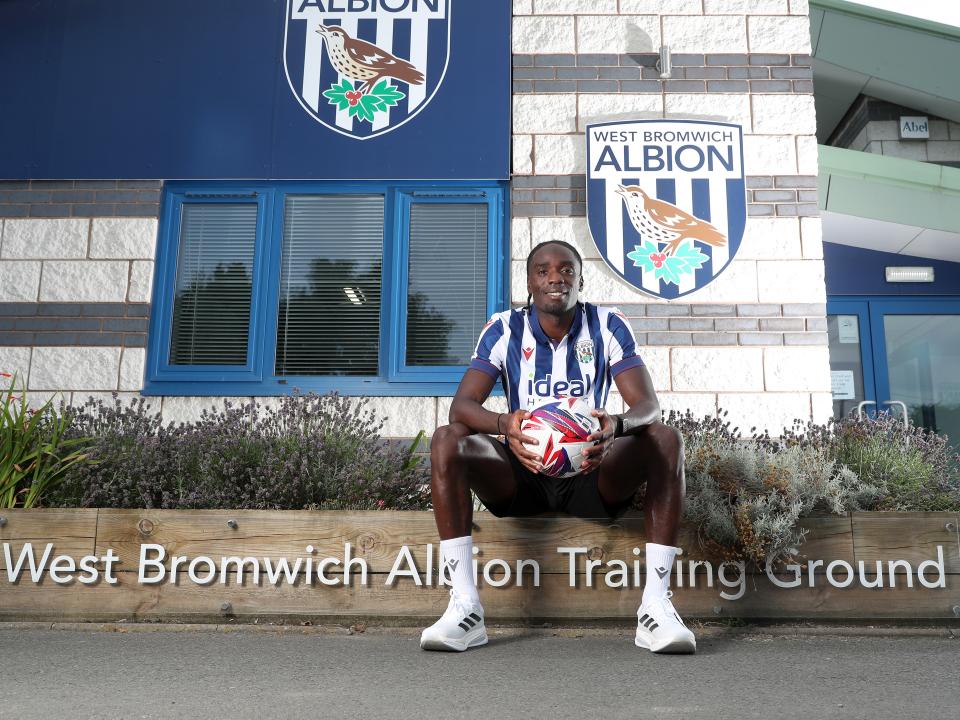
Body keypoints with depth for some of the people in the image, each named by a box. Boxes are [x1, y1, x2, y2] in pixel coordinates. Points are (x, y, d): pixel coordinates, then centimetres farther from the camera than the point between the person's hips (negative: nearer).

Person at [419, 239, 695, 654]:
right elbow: (462, 405, -16)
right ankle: (464, 606, -29)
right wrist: (505, 425, -40)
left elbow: (648, 405, -13)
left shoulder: (608, 327, -2)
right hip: (523, 476, 0)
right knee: (446, 441, -25)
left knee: (665, 439, -25)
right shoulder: (504, 330, -3)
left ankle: (656, 607, -27)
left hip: (592, 473, 0)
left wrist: (618, 426, -38)